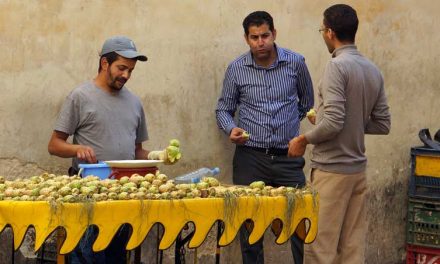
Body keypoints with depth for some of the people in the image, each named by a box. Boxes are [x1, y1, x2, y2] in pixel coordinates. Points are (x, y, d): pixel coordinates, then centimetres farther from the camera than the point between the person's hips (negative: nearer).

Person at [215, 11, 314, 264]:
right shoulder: (236, 69, 0)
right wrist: (231, 129, -11)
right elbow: (223, 109, 8)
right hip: (250, 158, 0)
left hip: (288, 157, 0)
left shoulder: (296, 63, 0)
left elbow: (306, 100, 17)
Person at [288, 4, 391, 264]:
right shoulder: (374, 70, 7)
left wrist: (303, 140, -5)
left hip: (332, 169, -7)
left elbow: (333, 122, -20)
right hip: (358, 168, 7)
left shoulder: (337, 66, -14)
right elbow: (383, 124, 11)